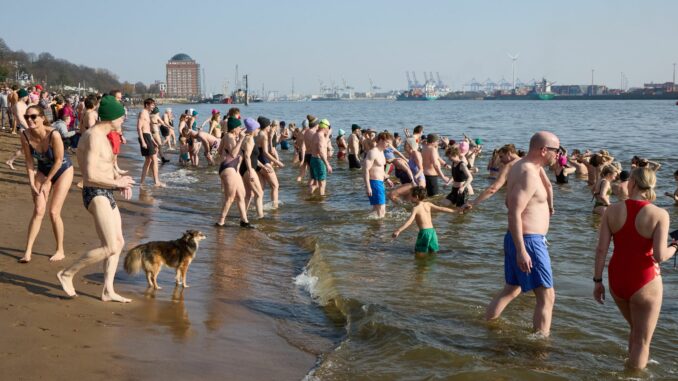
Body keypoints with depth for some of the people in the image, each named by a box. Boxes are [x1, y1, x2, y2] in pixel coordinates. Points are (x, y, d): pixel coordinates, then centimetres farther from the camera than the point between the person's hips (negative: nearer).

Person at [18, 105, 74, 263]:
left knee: (54, 212, -5)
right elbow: (29, 161, -9)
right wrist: (32, 183, -13)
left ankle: (60, 251, 12)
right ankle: (28, 252, 3)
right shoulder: (25, 135, -20)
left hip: (62, 170, -4)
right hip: (43, 171, 4)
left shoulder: (54, 135, -33)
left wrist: (47, 183, -15)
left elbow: (58, 160, -23)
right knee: (38, 211, -1)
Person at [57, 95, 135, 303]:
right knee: (110, 247, -13)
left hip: (105, 194, 11)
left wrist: (120, 179, 9)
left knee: (119, 243, 11)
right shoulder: (94, 137, -18)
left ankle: (108, 291, 15)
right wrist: (116, 183, -13)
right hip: (96, 195, -11)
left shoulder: (101, 136, 13)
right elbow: (90, 175, -26)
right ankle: (67, 274, 1)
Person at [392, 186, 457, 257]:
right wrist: (454, 211, 27)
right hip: (432, 230, 6)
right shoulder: (428, 204, 10)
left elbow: (410, 221, -19)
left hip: (424, 231, -6)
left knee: (419, 254, 1)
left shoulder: (416, 208, -6)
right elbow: (441, 209, 15)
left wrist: (398, 231, -29)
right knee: (433, 252, 18)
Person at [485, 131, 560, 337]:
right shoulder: (528, 173, -20)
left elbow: (510, 203, 24)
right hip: (529, 241, -10)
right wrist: (521, 250, -28)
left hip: (517, 239, 10)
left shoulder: (520, 167, 11)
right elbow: (514, 213, -26)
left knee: (512, 289, 22)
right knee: (547, 296, -4)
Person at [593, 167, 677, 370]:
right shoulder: (659, 214, -12)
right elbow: (659, 256, -18)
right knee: (642, 341, 10)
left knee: (636, 330, 28)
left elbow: (601, 249, -5)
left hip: (616, 279, 4)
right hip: (645, 282, -4)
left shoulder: (612, 210, -4)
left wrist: (597, 281, 4)